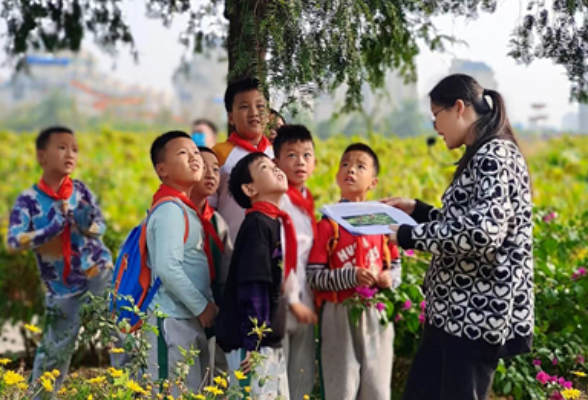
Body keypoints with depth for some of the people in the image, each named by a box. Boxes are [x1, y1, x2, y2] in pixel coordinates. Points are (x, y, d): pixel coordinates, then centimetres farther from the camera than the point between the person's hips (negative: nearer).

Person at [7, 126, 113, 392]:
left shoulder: (81, 190, -1)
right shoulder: (28, 200, -8)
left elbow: (101, 227, -5)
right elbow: (13, 241, -19)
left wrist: (86, 224, -28)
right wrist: (53, 228, -30)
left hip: (99, 274, 1)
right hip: (63, 288, -1)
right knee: (54, 350, 6)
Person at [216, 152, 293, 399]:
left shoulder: (277, 222, 14)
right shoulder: (257, 224, -14)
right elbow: (252, 288, -21)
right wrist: (253, 344, -24)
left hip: (271, 340, 9)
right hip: (252, 341, -9)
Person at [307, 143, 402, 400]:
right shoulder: (328, 224, -3)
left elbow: (395, 264, 14)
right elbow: (314, 275, -8)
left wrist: (390, 279, -9)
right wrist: (350, 276, -21)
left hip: (376, 314, 3)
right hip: (339, 315, -3)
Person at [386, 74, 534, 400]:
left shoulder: (495, 156, -15)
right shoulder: (481, 157, 16)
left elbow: (484, 232, -27)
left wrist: (410, 236, -18)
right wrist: (418, 211, 19)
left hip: (479, 312, -10)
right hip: (456, 309, 10)